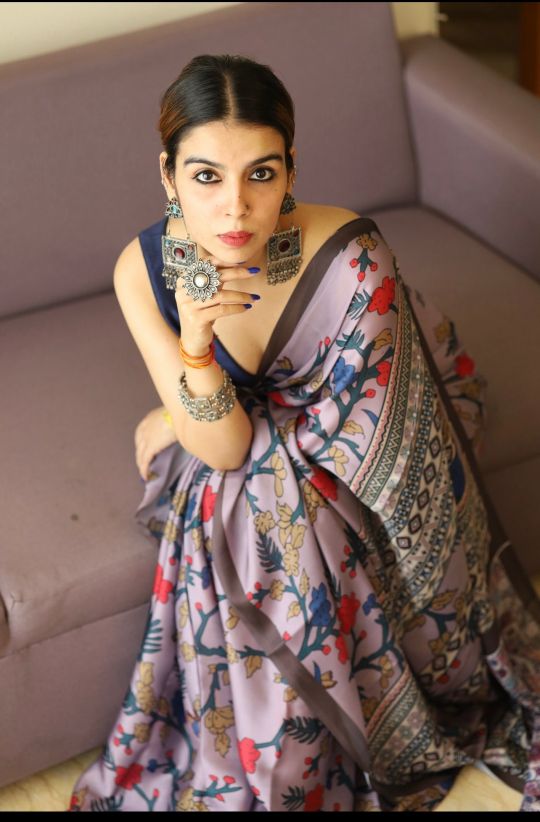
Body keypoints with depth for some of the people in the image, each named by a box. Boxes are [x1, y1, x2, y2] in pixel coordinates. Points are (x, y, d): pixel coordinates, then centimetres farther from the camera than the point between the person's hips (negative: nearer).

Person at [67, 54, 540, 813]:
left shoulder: (351, 259, -30)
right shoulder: (144, 270, -20)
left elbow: (347, 435, -19)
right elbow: (220, 448, -20)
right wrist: (193, 345, -39)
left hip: (339, 479, -2)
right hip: (231, 493, 2)